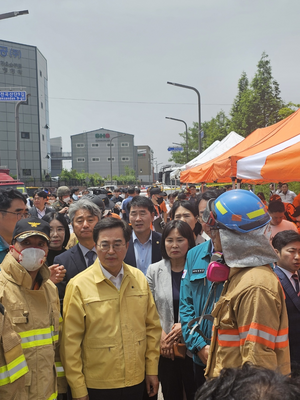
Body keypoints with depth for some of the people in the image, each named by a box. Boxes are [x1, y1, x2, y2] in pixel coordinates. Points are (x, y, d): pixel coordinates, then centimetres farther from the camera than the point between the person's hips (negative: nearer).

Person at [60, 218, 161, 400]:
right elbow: (71, 342, -10)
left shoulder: (139, 278, -1)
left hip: (136, 381, 4)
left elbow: (152, 327, 5)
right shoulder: (79, 285, -13)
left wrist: (152, 369, 5)